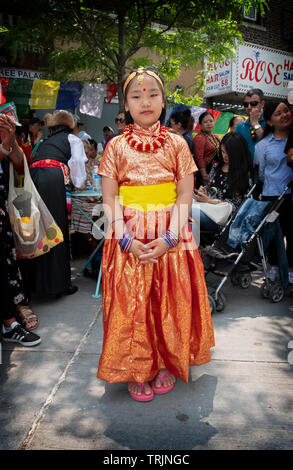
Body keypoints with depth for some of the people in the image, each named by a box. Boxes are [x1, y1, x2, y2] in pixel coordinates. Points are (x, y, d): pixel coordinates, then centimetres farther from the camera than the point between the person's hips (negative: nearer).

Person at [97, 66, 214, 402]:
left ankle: (167, 364, 28)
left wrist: (169, 238, -15)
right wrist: (127, 239, -13)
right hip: (128, 238, 0)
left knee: (172, 302, 5)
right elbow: (109, 198, 0)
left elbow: (185, 195, -1)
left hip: (171, 237, 1)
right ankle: (137, 371, 22)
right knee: (131, 303, 2)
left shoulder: (176, 143, 4)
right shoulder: (116, 146, 5)